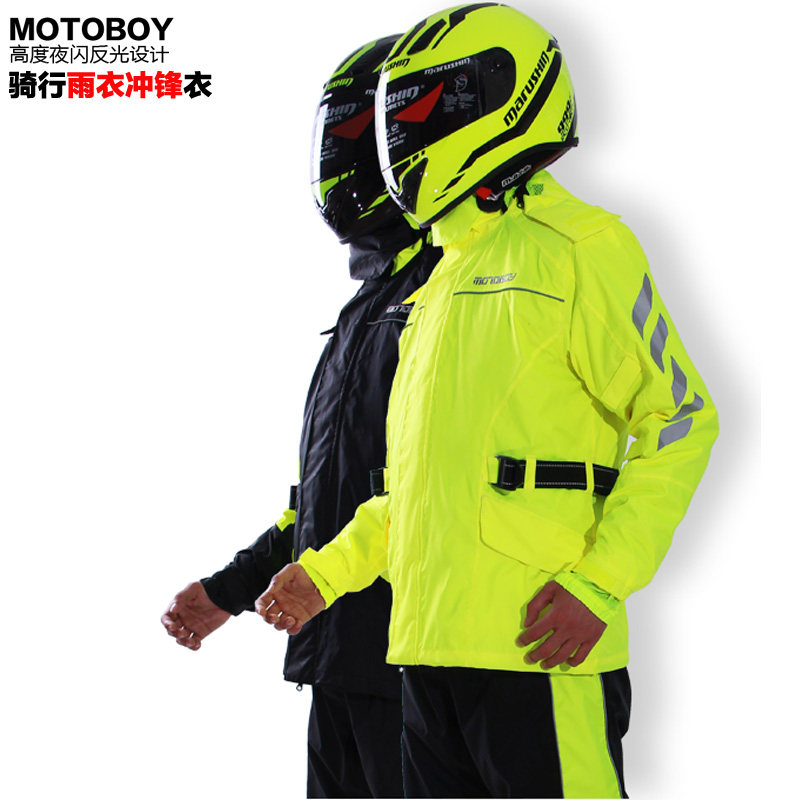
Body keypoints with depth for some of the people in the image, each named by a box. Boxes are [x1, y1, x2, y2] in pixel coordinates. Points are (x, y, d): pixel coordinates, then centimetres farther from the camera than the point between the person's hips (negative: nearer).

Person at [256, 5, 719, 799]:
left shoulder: (578, 248, -5)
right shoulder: (450, 275, 22)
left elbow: (680, 421, -10)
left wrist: (598, 582, -18)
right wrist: (329, 569, 20)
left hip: (539, 642, -8)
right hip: (431, 643, 9)